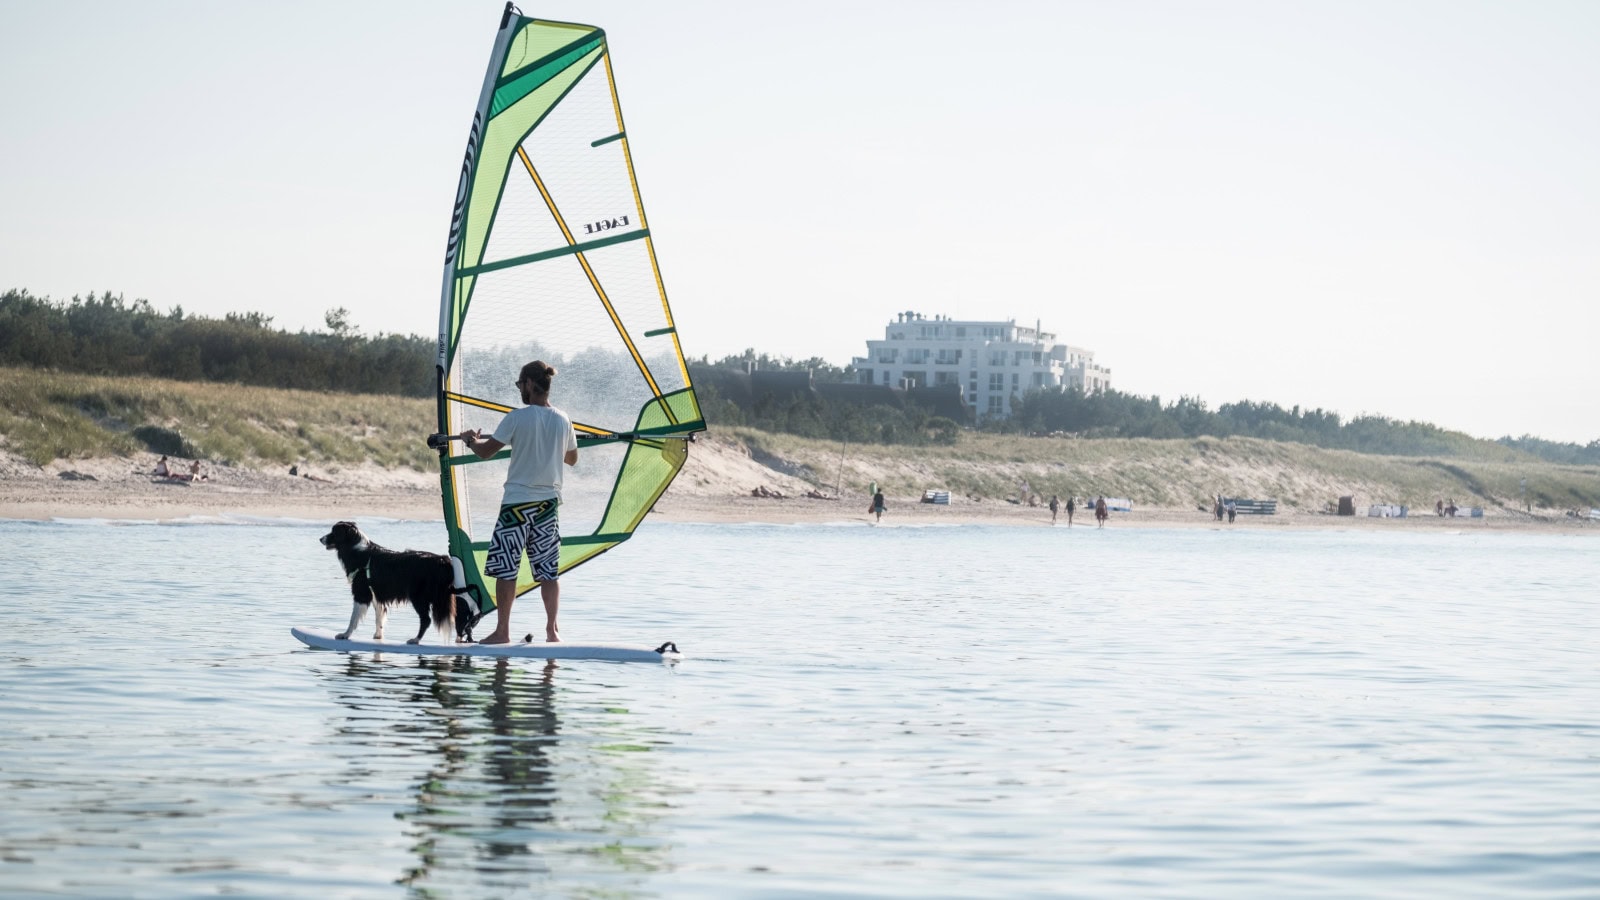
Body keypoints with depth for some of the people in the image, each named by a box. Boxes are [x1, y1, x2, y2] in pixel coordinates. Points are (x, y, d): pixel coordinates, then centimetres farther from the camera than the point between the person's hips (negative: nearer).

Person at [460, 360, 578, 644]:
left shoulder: (517, 418, -12)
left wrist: (471, 440, 14)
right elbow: (572, 459, 18)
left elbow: (486, 451, -7)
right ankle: (552, 631, 8)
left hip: (517, 502, -5)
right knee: (549, 569, 8)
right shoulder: (562, 420, 3)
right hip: (549, 502, 5)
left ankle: (502, 631, 4)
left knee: (505, 568, 3)